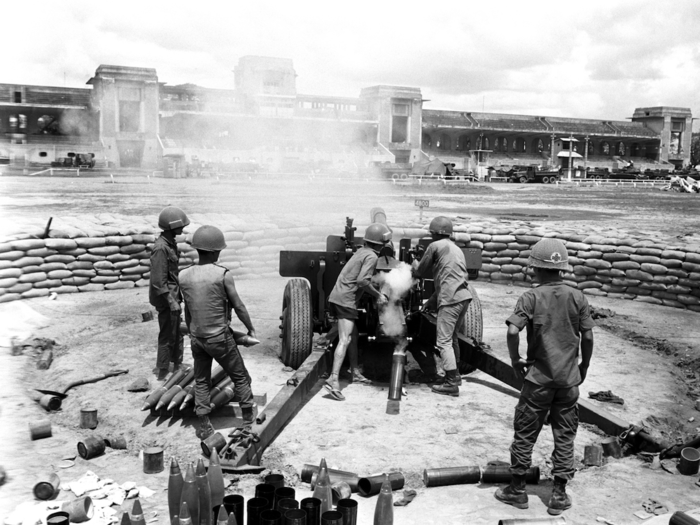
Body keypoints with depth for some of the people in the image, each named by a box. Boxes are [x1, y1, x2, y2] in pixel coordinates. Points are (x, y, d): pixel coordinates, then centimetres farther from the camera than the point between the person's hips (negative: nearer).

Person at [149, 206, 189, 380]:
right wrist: (171, 301, -23)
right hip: (165, 297, -9)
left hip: (173, 294, 9)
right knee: (167, 336, 2)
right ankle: (163, 373, 14)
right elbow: (158, 281, -23)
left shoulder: (170, 243, 6)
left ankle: (177, 366, 35)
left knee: (178, 333, 20)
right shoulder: (161, 248, -23)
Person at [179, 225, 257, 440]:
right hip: (220, 337, -4)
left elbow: (187, 310, 5)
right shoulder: (223, 275, -16)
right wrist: (250, 328, 7)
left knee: (201, 381, 17)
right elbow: (238, 306, -8)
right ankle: (249, 418, 24)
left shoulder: (184, 276, -4)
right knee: (240, 377, 14)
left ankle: (204, 427, 19)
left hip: (196, 338, 4)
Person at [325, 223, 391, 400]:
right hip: (346, 299, -10)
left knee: (354, 336, 21)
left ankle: (355, 372, 33)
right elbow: (362, 280, -23)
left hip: (337, 297, 10)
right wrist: (378, 295, -11)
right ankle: (333, 380, -23)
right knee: (345, 340, -15)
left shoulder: (361, 251, 15)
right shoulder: (371, 256, -12)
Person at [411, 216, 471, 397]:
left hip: (450, 299, -9)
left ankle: (451, 384, -4)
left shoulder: (435, 246, -2)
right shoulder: (456, 249, 23)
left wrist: (415, 263, 28)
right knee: (452, 338, 22)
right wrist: (433, 299, 27)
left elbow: (419, 272, 5)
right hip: (464, 296, 9)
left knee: (444, 342, -4)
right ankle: (454, 375, 32)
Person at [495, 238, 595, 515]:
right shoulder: (577, 297, -1)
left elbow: (512, 331, -19)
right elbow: (588, 336, 0)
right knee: (565, 436, 12)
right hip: (569, 378, 3)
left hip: (538, 377, -2)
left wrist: (515, 360, -4)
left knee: (525, 433, 10)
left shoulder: (531, 297, -9)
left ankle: (517, 490, 20)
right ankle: (559, 495, 19)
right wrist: (584, 365, 14)